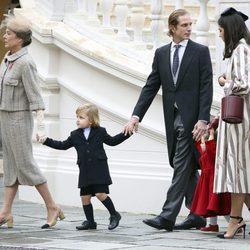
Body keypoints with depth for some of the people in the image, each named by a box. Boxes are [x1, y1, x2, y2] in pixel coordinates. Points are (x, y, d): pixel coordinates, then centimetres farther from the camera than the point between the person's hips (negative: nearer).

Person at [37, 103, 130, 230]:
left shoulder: (100, 132, 1)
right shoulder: (75, 135, 7)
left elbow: (112, 141, 12)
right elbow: (63, 145, 15)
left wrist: (126, 133, 3)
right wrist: (46, 141, 9)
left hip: (99, 169, -4)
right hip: (85, 171, 4)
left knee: (100, 194, -12)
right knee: (85, 196, 3)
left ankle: (114, 215, 7)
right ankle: (90, 221, 18)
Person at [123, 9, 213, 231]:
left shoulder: (200, 52, -2)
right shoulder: (161, 53, 11)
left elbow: (206, 88, -7)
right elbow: (151, 87, 9)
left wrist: (203, 120, -16)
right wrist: (136, 116, 0)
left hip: (191, 117, -5)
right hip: (172, 118, 6)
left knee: (182, 166, -9)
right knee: (187, 168, 11)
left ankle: (168, 216, -13)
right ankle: (197, 215, 18)